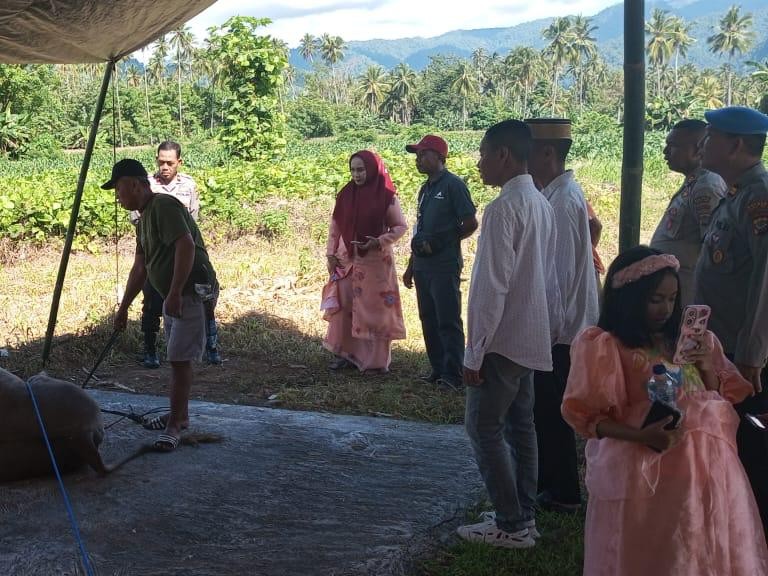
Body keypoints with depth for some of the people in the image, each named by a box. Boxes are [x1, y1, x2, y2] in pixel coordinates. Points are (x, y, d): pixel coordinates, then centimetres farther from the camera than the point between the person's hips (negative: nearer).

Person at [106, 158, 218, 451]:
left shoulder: (163, 206, -16)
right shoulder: (144, 219, 17)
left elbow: (186, 246, -28)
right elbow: (140, 268, 22)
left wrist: (175, 293, -29)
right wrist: (123, 307, 23)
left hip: (193, 293, -10)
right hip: (173, 296, 10)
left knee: (180, 359, -9)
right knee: (176, 358, 17)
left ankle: (174, 426, -5)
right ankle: (179, 414, 29)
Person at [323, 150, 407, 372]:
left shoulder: (386, 196, -7)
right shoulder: (346, 193, 4)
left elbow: (401, 226, -3)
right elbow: (335, 225, 10)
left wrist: (379, 241, -17)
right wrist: (331, 254, 3)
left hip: (375, 261, -3)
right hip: (347, 260, 4)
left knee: (375, 307, 1)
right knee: (344, 305, 3)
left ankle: (377, 358, 10)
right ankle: (344, 353, 13)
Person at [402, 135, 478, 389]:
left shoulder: (453, 184, -7)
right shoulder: (425, 189, 17)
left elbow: (471, 224, -10)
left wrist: (441, 242, -7)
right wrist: (410, 267, 21)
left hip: (444, 266, -8)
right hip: (423, 265, 8)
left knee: (448, 321, -6)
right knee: (429, 320, 11)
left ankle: (453, 375, -2)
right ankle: (438, 370, 19)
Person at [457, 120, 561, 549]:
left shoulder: (503, 208, -19)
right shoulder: (542, 205, 10)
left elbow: (492, 286, -22)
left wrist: (474, 352, -17)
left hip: (503, 339, -9)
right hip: (532, 336, 9)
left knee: (485, 428, -1)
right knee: (520, 425, 14)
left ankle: (511, 525, 4)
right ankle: (524, 516, 21)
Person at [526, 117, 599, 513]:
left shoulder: (562, 200, -19)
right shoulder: (560, 192, 11)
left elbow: (560, 270, -23)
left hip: (558, 326, -10)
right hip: (558, 323, 10)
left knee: (551, 411, 1)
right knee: (547, 408, 18)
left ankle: (563, 494, 12)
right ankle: (550, 481, 31)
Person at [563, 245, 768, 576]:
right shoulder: (604, 346, -5)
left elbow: (722, 399, 17)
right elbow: (588, 417, -8)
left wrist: (708, 369, -3)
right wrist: (641, 435, -23)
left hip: (708, 462, 5)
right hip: (642, 465, -5)